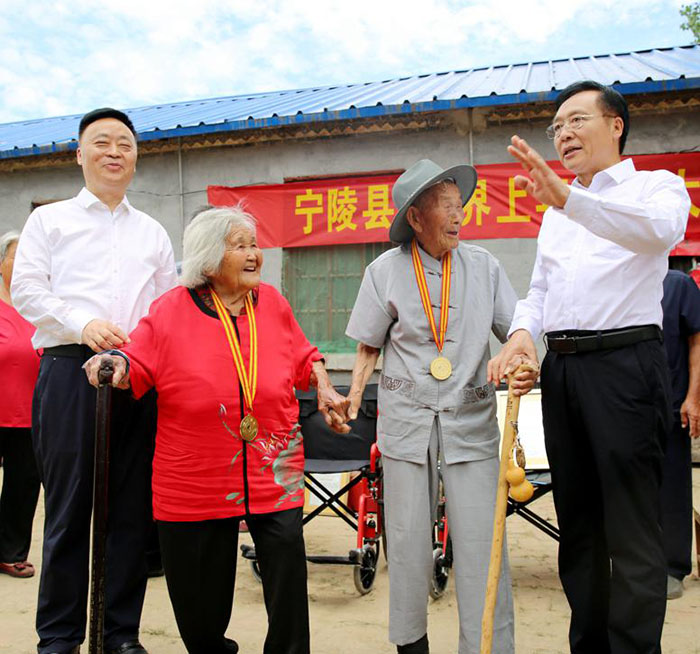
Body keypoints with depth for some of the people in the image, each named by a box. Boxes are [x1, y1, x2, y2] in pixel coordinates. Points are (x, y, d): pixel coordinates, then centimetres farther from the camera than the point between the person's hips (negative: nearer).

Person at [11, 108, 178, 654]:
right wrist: (82, 324, -14)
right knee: (68, 503, -1)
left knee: (132, 506, 4)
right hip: (70, 369, -2)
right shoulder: (50, 220, 13)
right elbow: (26, 289, 2)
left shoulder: (153, 232, 21)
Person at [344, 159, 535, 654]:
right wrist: (352, 399, -5)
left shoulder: (482, 266, 4)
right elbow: (369, 347, 9)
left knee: (481, 540, -3)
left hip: (471, 420, 0)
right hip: (408, 421, 0)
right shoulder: (385, 270, 2)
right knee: (408, 538, 9)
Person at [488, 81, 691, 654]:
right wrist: (522, 332, -2)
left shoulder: (657, 184, 3)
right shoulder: (557, 212, 23)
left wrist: (566, 198, -34)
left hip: (625, 361, -6)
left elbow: (660, 228, -21)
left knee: (632, 530, -6)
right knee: (577, 520, 13)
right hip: (561, 367, 7)